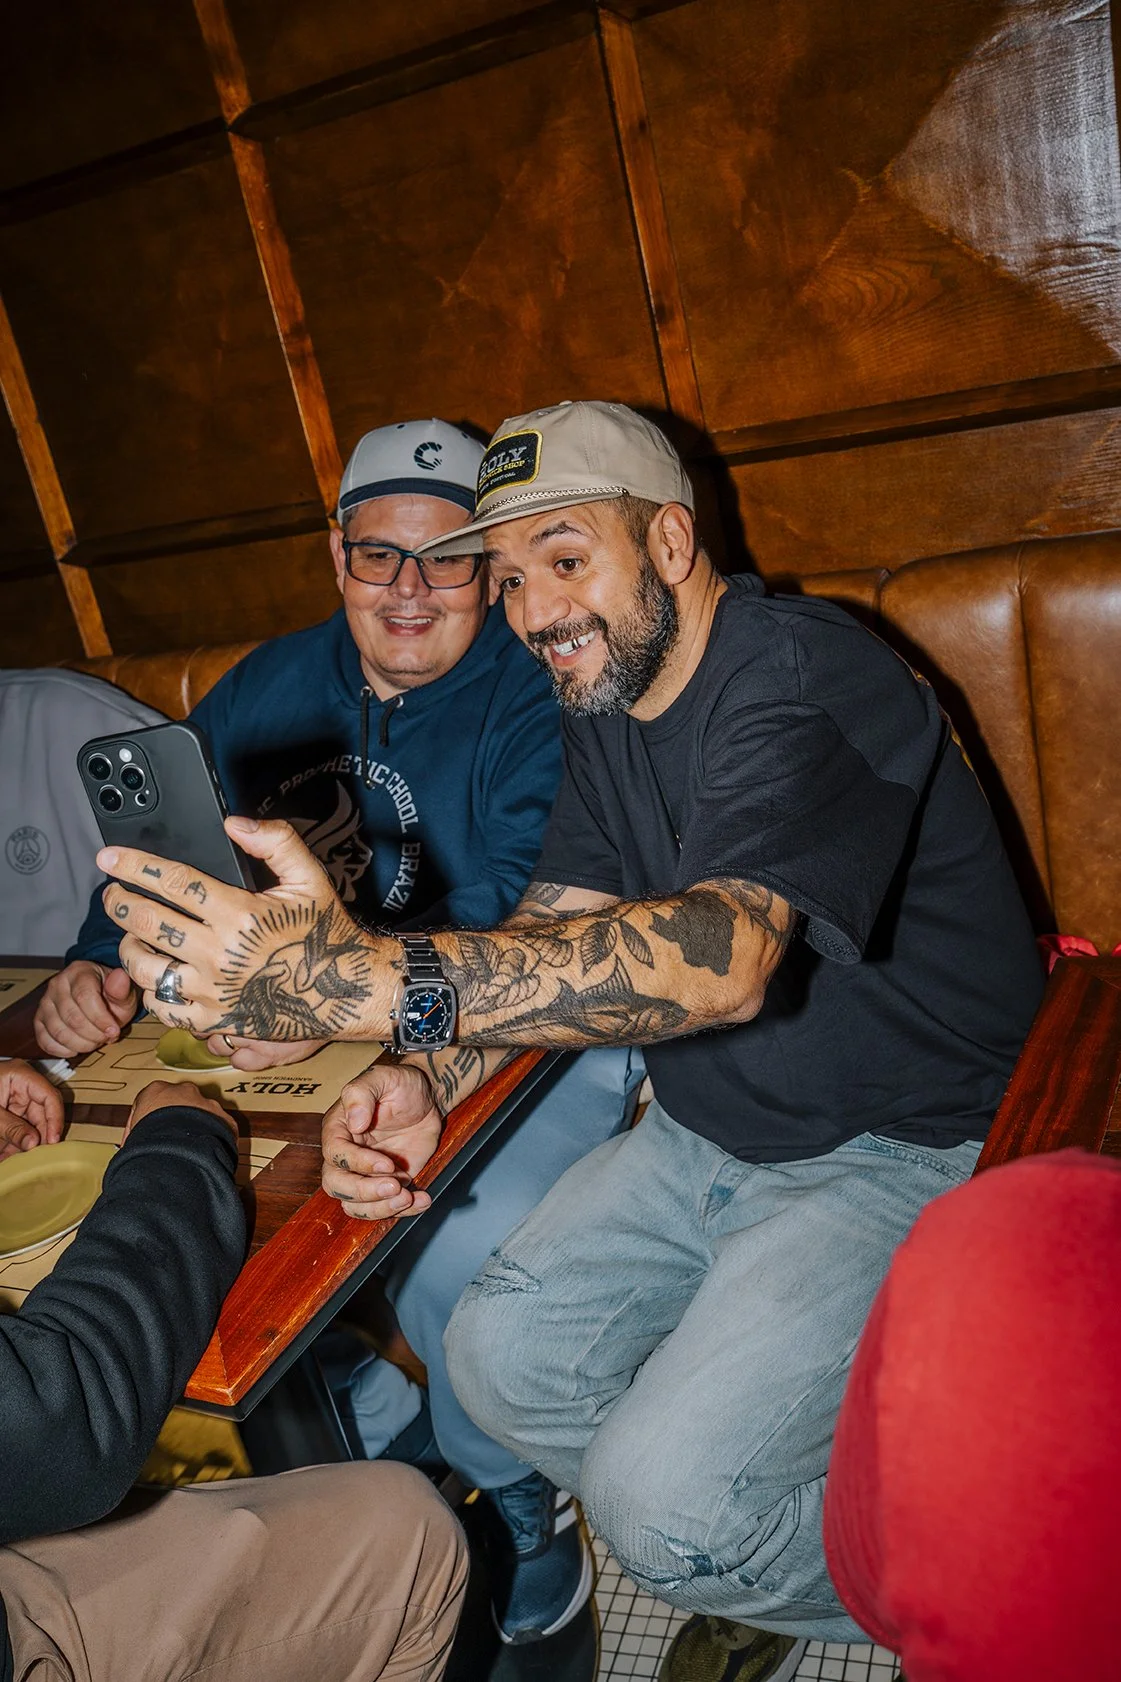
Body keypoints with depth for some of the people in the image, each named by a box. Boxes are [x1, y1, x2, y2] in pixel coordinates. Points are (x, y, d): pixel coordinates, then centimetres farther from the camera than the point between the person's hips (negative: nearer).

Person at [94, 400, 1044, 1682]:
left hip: (909, 1147, -8)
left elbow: (722, 957, -41)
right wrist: (424, 1076, -17)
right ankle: (754, 1562, 24)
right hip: (707, 1134, 8)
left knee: (664, 1501, -16)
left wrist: (369, 980, -52)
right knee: (499, 1361, 1)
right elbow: (559, 924, 3)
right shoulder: (601, 699, 5)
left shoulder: (803, 678, -24)